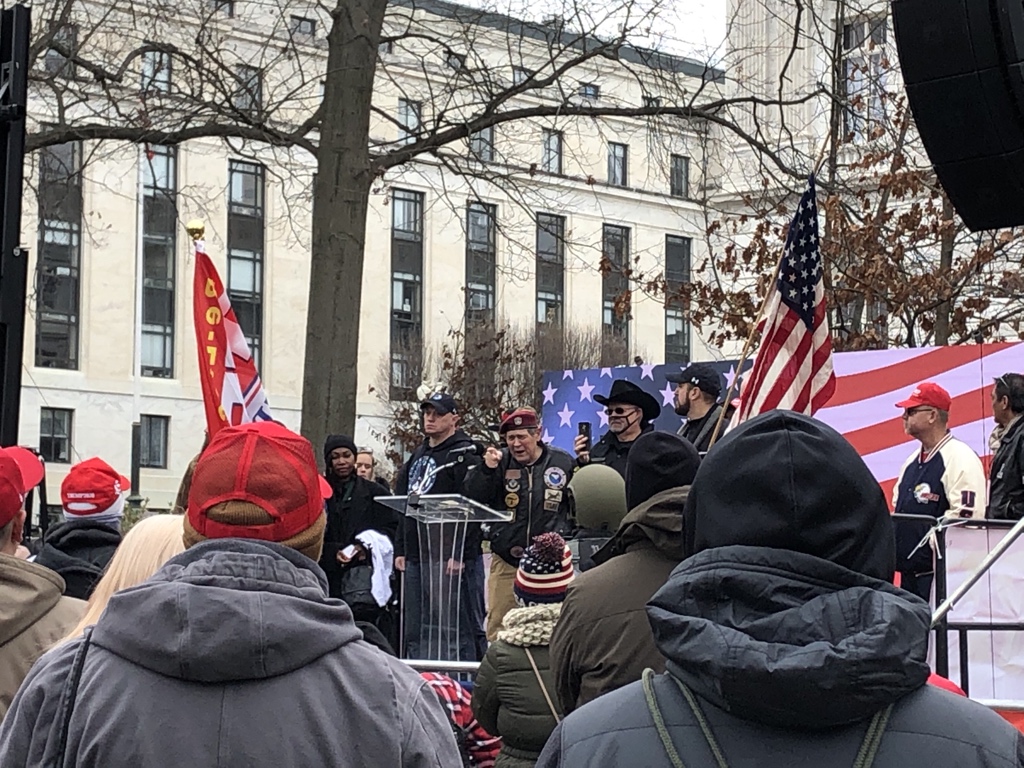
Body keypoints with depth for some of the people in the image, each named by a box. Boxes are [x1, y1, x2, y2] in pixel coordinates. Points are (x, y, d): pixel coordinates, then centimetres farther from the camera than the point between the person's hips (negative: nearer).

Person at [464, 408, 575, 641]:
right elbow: (473, 497, -5)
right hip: (505, 561, 1)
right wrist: (487, 469, -20)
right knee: (497, 626, 1)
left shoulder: (563, 462, 1)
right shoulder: (500, 461, 3)